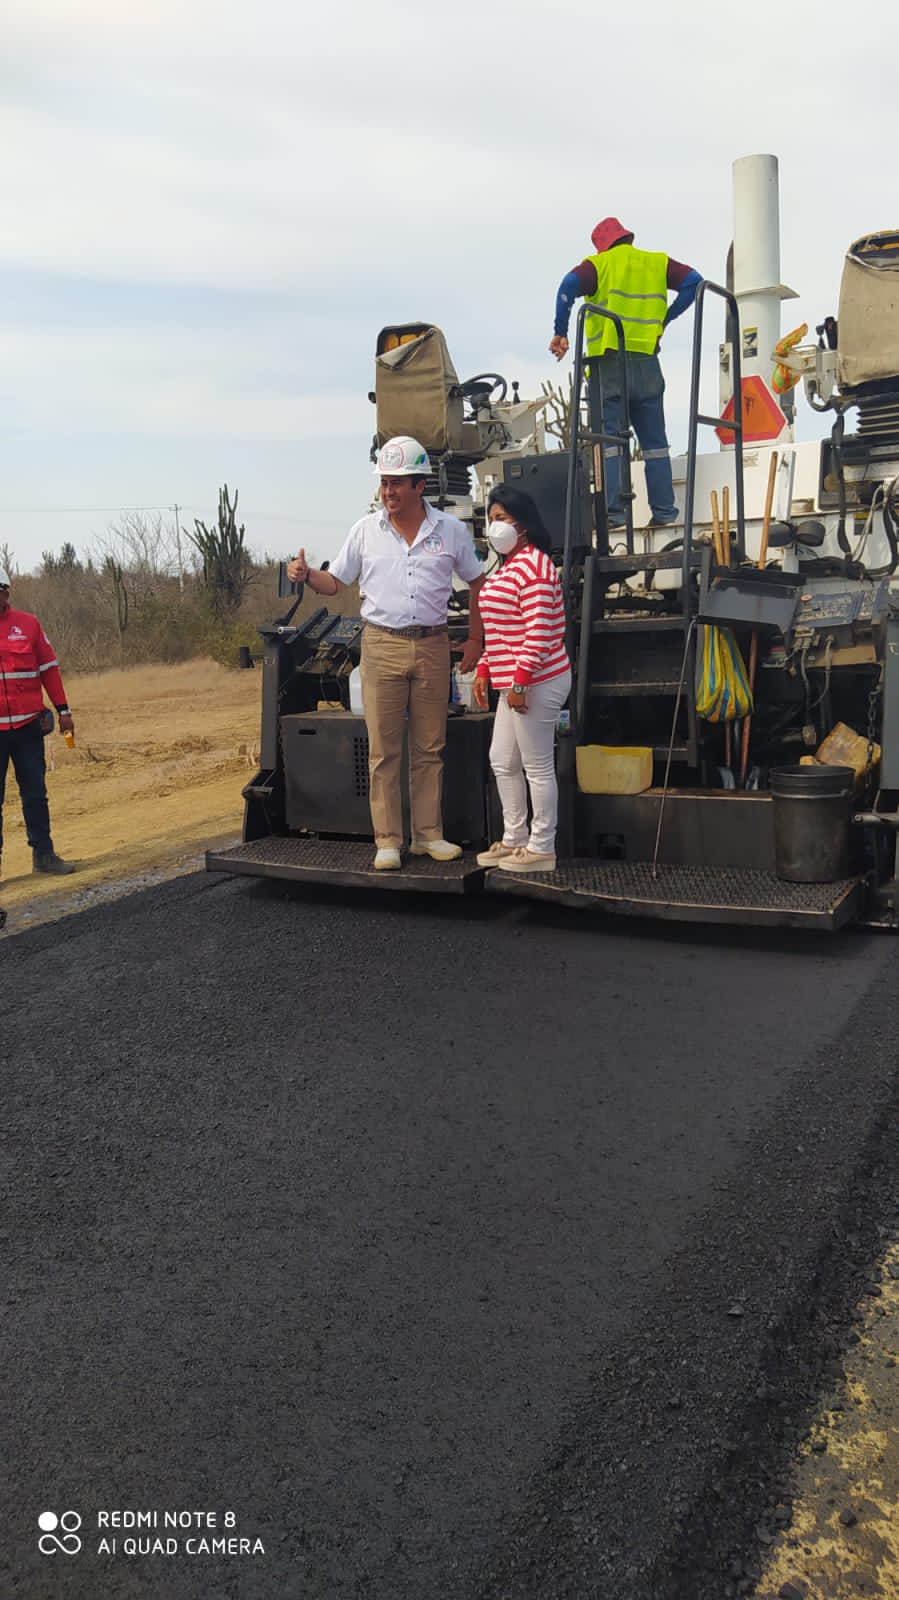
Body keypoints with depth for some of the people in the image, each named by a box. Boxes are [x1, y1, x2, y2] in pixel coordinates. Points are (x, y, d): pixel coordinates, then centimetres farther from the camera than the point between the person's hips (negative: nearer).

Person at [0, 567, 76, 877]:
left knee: (36, 793, 8)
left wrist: (62, 710, 6)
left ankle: (43, 854, 17)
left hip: (27, 726, 2)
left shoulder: (28, 624, 4)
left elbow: (49, 668, 9)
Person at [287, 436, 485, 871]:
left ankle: (428, 834, 16)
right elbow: (335, 582, 8)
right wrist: (307, 575, -14)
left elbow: (476, 582, 14)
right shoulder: (366, 530, 5)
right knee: (383, 750, -1)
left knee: (429, 748, 7)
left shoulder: (450, 530, 5)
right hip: (382, 644, 0)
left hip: (433, 646, 1)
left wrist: (475, 639, 8)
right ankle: (387, 840, 6)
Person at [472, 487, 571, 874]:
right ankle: (514, 839, 27)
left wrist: (519, 681, -23)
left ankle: (542, 849, 8)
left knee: (537, 766, -2)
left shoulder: (533, 566, -15)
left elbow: (538, 632, -21)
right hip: (513, 682, 11)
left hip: (536, 682, -11)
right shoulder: (506, 566, 18)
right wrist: (484, 670, 18)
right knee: (502, 761, 16)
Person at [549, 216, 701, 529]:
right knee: (654, 441, 9)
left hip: (608, 361, -3)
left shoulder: (599, 264, 3)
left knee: (609, 438, -3)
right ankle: (663, 510, 7)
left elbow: (568, 286, -13)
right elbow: (693, 282, 5)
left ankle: (613, 511, -12)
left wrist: (560, 333, -8)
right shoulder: (657, 263, 14)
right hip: (647, 363, 3)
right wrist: (664, 319, 10)